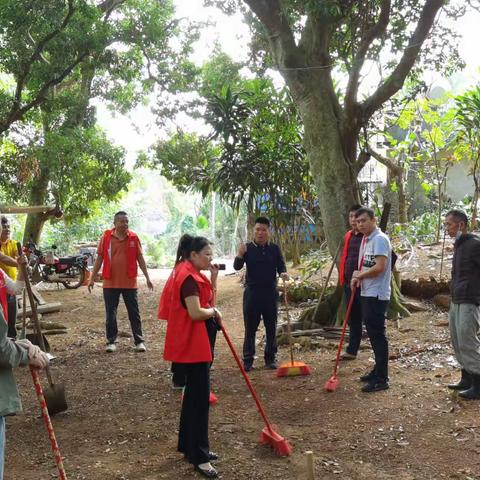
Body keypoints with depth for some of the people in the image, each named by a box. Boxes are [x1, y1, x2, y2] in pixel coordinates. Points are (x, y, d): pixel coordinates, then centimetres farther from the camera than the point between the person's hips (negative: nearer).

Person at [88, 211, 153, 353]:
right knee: (110, 313, 7)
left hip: (130, 282, 0)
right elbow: (99, 258, 4)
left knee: (134, 313, 6)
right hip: (110, 283, 0)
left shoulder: (133, 238, 0)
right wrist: (92, 278, 1)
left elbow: (140, 258, 5)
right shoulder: (106, 237, 0)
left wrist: (147, 278, 1)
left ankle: (139, 341, 13)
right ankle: (111, 341, 17)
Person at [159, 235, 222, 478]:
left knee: (194, 394, 17)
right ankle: (199, 457, -1)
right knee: (200, 397, -7)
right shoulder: (188, 277, -19)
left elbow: (207, 300, 16)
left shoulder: (190, 273, 13)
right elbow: (196, 313, -26)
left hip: (195, 341, 11)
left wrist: (213, 278, 3)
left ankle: (189, 446, 27)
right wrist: (213, 311, -7)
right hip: (191, 343, -11)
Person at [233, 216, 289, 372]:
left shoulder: (274, 248, 4)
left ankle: (270, 358, 18)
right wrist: (240, 255, -32)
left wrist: (283, 273, -17)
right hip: (252, 292, -2)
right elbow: (237, 267, -11)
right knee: (250, 328, 3)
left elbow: (281, 266, 6)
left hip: (270, 292, 2)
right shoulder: (248, 248, -2)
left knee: (271, 327, 8)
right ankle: (248, 360, 8)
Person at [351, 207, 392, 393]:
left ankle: (381, 379, -2)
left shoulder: (380, 239, -14)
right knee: (373, 334, 17)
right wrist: (358, 277, 4)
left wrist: (359, 276, -9)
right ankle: (378, 370, 28)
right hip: (367, 293, 10)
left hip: (377, 295, -10)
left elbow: (379, 267, -23)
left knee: (378, 335, -6)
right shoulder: (365, 240, 16)